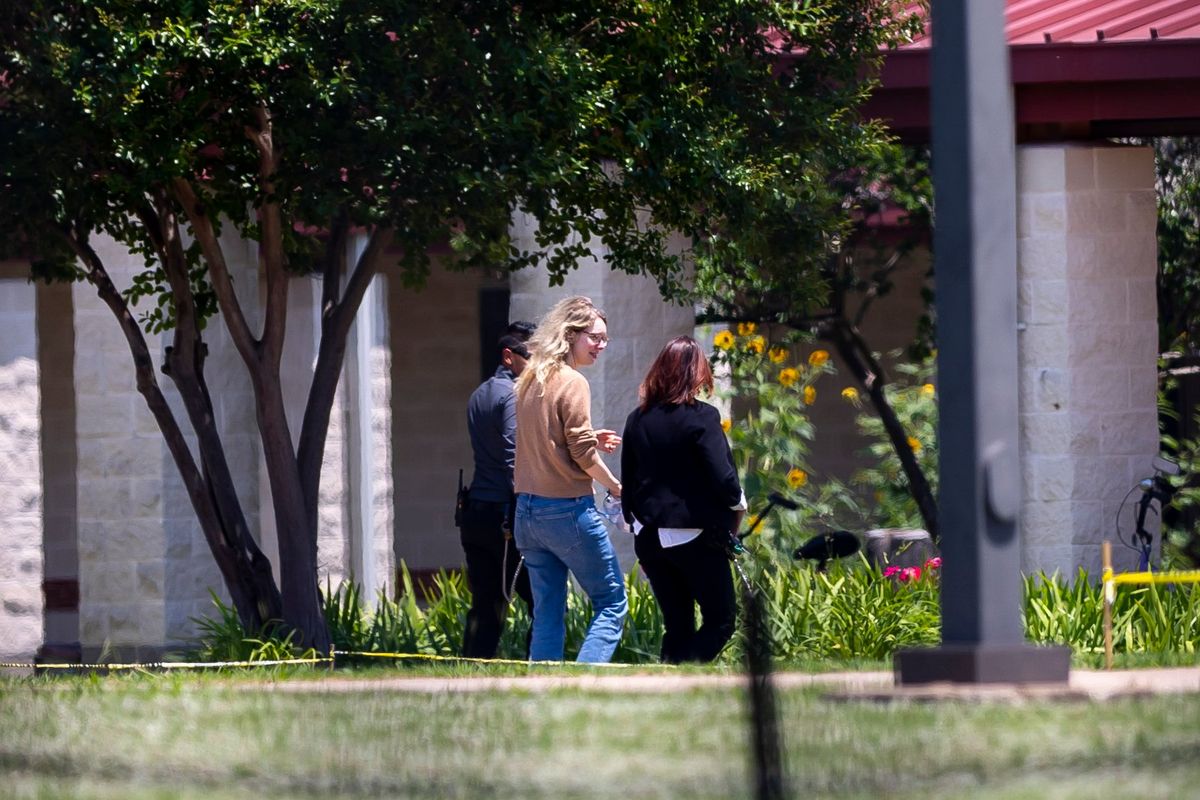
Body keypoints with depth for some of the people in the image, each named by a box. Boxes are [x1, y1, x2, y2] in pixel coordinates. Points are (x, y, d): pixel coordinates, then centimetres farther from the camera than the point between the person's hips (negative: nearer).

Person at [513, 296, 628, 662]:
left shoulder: (530, 381, 12)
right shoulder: (572, 383, -12)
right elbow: (582, 454, -13)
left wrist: (591, 440, 14)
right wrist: (617, 488, 0)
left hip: (528, 509, 8)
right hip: (568, 509, -8)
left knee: (548, 614, 10)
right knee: (612, 604, 0)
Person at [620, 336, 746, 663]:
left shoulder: (637, 419, 5)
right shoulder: (701, 418, -13)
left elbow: (628, 483, 11)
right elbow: (722, 478, -16)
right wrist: (738, 505, 4)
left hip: (650, 538, 6)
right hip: (695, 538, -6)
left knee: (677, 625, 13)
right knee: (721, 619, 2)